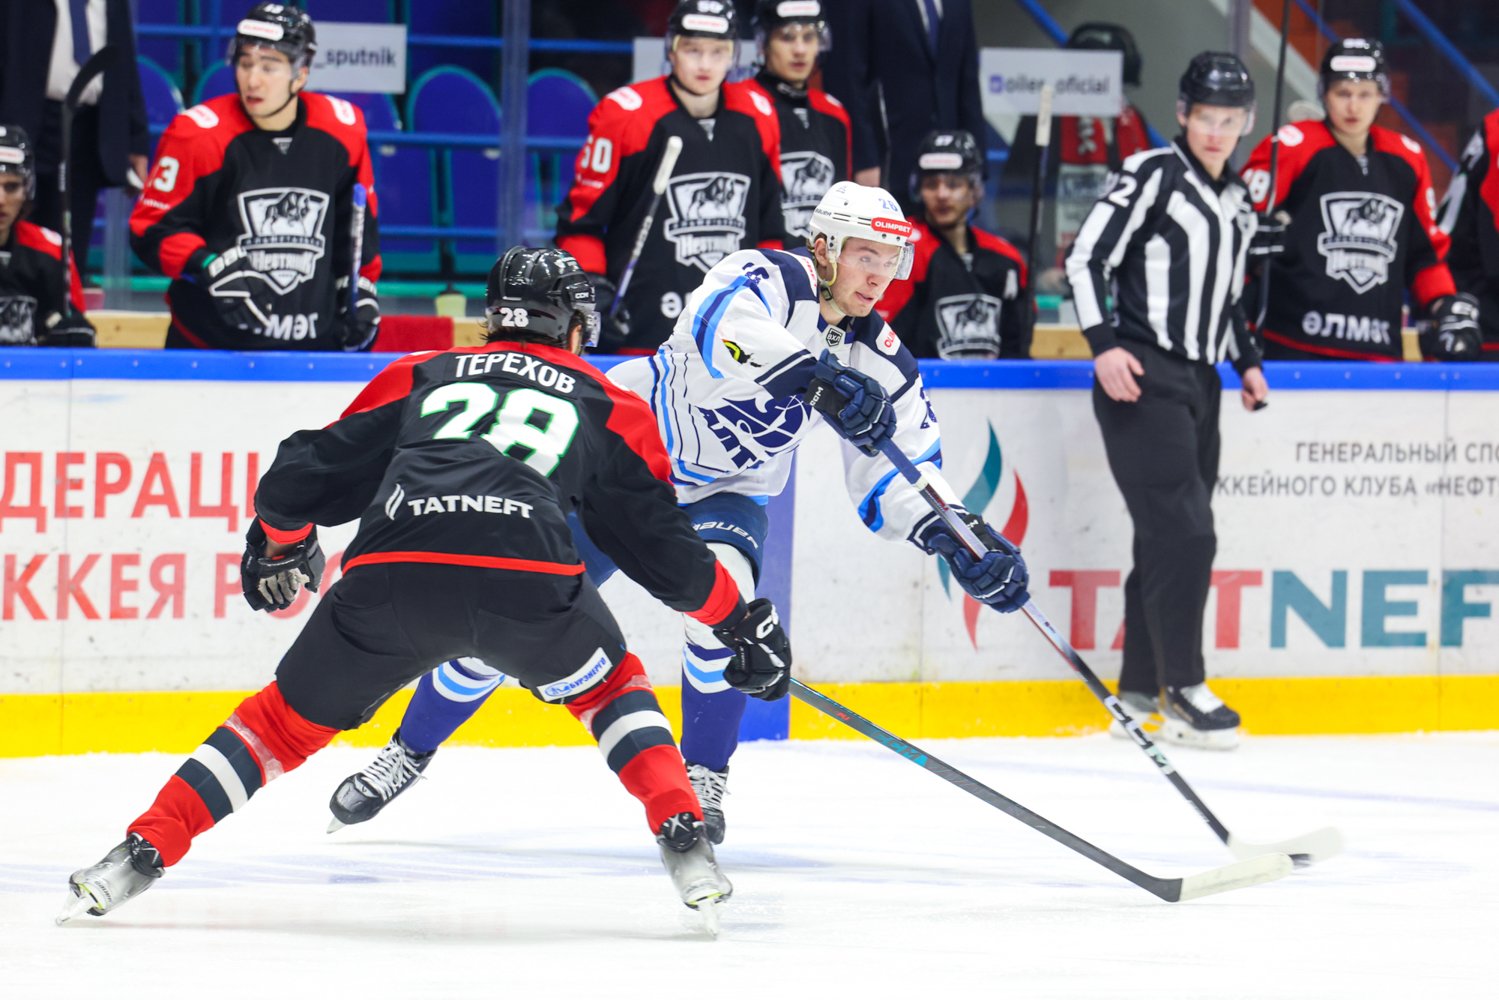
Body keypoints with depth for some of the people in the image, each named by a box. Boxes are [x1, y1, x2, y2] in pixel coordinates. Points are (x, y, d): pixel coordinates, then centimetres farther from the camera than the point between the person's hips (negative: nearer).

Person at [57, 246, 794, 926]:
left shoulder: (421, 375, 30)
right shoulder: (605, 408, 27)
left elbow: (304, 476, 28)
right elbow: (657, 536, 25)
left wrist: (279, 545, 47)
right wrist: (739, 619, 37)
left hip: (390, 575, 1)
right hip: (529, 579, -1)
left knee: (289, 720, 20)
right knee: (611, 686, 28)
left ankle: (141, 853, 11)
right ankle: (685, 844, 10)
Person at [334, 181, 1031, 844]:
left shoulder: (880, 360, -6)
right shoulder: (769, 280, -24)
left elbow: (898, 477, -1)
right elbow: (719, 330, -48)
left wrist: (958, 536, -19)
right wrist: (816, 377, -61)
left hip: (725, 494, 4)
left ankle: (703, 777, -12)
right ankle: (408, 751, 15)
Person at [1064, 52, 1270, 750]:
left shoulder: (1235, 202, 17)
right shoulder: (1152, 177, -7)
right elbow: (1086, 260, -11)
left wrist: (1246, 361, 20)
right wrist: (1104, 345, -21)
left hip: (1197, 383, 8)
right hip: (1141, 378, -8)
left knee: (1172, 539, 8)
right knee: (1183, 532, -14)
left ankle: (1140, 691, 14)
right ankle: (1183, 692, -11)